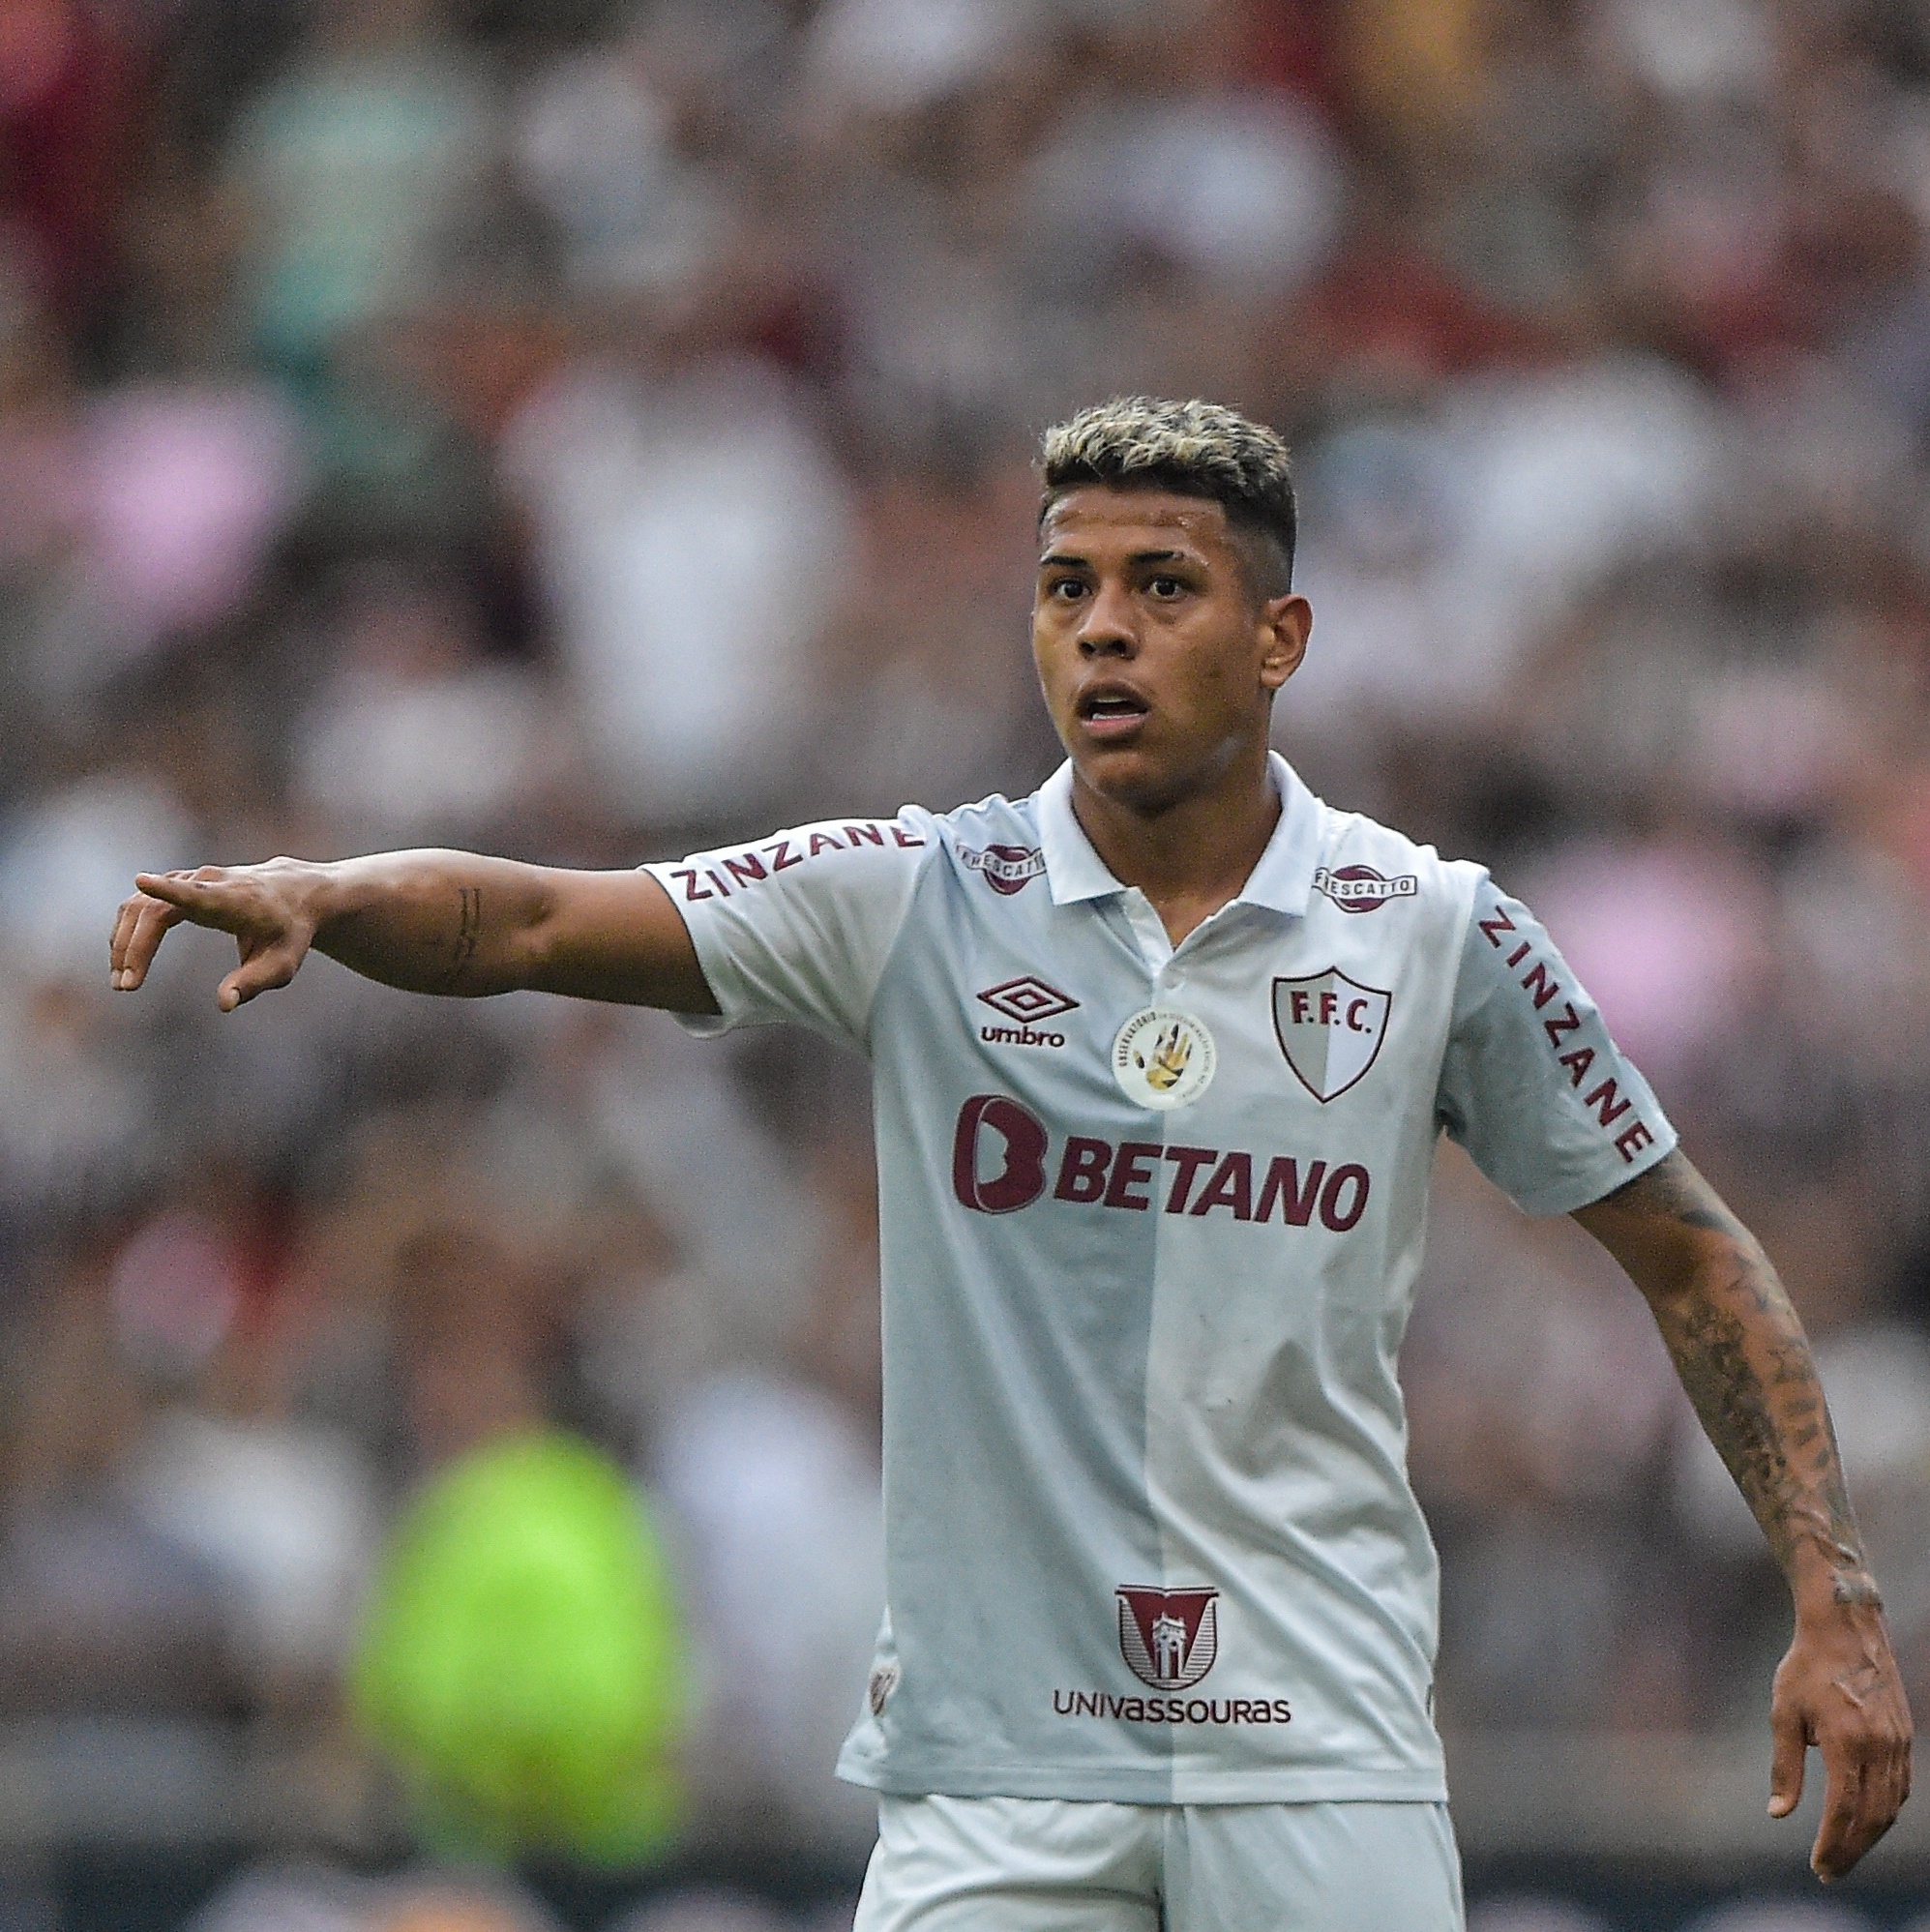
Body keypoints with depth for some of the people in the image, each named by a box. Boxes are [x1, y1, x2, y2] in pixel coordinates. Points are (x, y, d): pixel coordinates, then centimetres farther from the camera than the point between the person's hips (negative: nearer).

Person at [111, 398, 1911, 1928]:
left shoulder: (1435, 934, 2)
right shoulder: (918, 900, 1)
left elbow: (1687, 1255, 9)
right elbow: (534, 924, -9)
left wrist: (1833, 1602, 2)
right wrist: (313, 891, -30)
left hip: (1321, 1759, 0)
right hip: (991, 1761, 0)